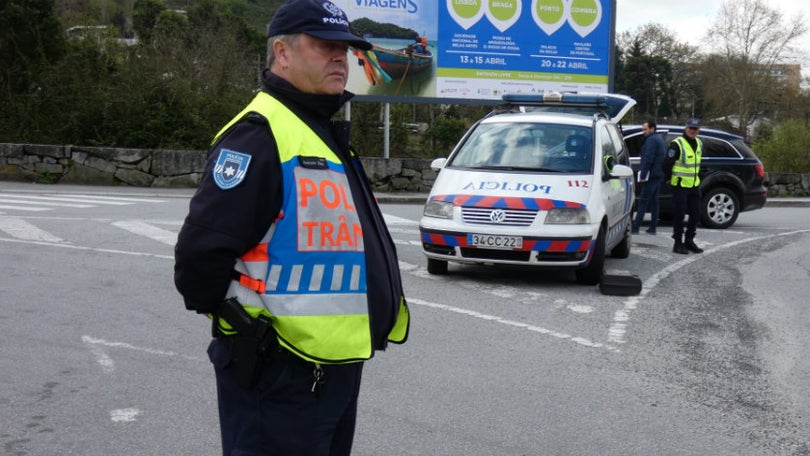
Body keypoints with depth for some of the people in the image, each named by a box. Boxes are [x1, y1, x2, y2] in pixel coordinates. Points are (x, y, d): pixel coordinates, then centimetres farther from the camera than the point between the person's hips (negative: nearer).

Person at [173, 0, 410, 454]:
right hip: (280, 374, -10)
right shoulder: (260, 133, -16)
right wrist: (237, 321, -10)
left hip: (337, 369, 10)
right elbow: (202, 248, -24)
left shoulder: (327, 133, 17)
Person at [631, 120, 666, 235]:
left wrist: (643, 175, -20)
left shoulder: (651, 140, -12)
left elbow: (648, 159, -20)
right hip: (659, 175, 10)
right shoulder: (660, 139, 20)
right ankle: (653, 227, 14)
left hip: (651, 175, -10)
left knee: (643, 201, -11)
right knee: (654, 201, 12)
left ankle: (635, 227, -13)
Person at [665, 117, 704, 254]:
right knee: (679, 215, -3)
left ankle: (689, 241, 22)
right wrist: (672, 179, -4)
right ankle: (678, 243, 4)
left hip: (694, 185, 7)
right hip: (680, 186, -7)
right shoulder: (677, 144, -14)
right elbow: (667, 164, -14)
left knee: (695, 214, 9)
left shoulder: (699, 144, 11)